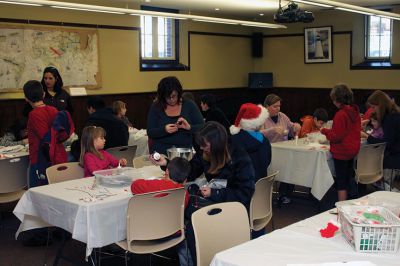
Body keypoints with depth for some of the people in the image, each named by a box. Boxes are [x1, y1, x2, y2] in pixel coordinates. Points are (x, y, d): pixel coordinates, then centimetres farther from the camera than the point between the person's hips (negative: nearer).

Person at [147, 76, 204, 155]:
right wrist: (164, 130, -17)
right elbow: (150, 132, 2)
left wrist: (189, 127, -16)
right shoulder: (156, 107, 6)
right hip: (161, 152, 0)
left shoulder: (189, 105, 7)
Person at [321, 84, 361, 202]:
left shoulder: (340, 114, -22)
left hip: (341, 152, -8)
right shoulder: (355, 112, 3)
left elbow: (336, 136, -21)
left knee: (341, 180, -1)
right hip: (353, 149, 8)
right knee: (348, 178, 18)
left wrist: (324, 131, -5)